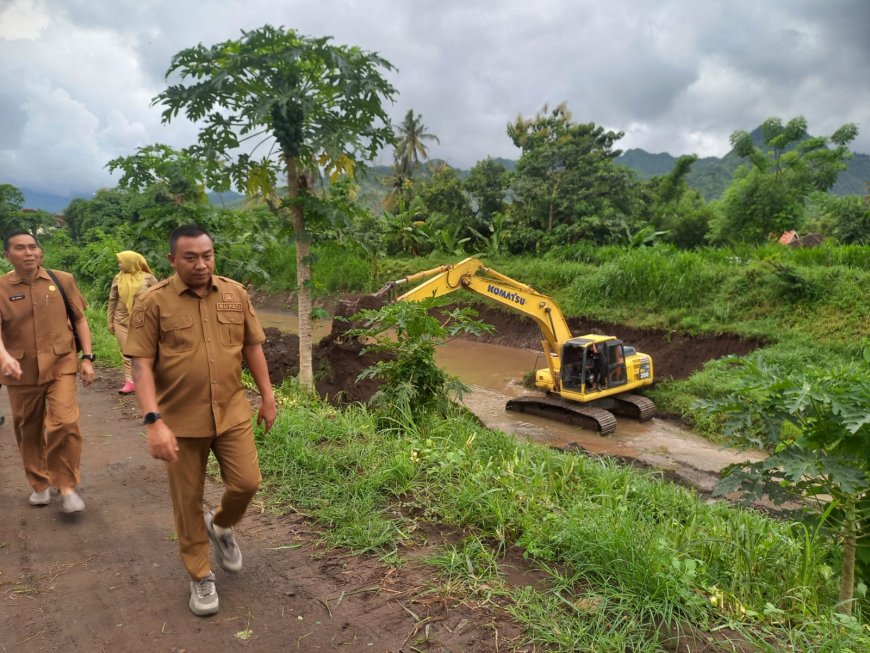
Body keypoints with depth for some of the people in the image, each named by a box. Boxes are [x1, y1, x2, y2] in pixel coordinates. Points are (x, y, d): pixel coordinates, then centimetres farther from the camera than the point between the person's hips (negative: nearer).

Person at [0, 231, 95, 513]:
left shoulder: (62, 280, 0)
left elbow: (79, 320, 7)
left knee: (64, 424, -14)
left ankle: (67, 486, 3)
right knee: (28, 432, 12)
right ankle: (40, 484, 33)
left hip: (60, 365, -1)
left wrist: (87, 357, 0)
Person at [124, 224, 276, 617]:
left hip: (232, 412, 3)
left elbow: (252, 347, 9)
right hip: (180, 419, -2)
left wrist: (267, 397, 9)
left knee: (246, 483, 2)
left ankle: (221, 526, 36)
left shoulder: (235, 294, 1)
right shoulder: (153, 302, -10)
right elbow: (142, 365, -12)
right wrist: (153, 421, -20)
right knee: (187, 503, 9)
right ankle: (199, 576, 28)